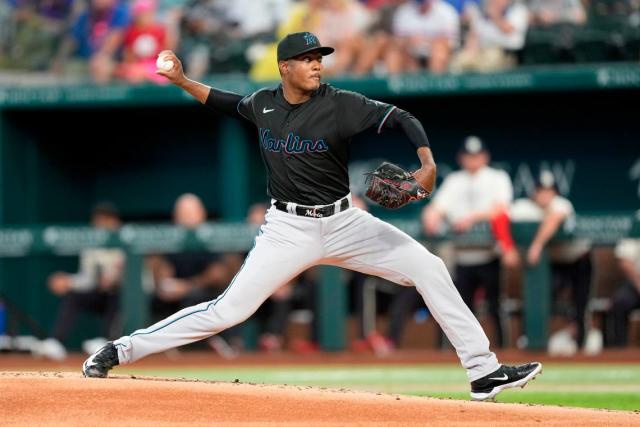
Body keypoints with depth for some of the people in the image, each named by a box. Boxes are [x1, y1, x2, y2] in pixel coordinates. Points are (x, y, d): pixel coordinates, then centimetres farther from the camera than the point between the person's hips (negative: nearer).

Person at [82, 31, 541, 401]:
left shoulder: (340, 105, -11)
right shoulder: (263, 103, 0)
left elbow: (401, 118, -15)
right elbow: (232, 104, 23)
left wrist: (427, 162, -32)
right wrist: (182, 81, 14)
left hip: (344, 222, 0)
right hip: (288, 230, 0)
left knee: (429, 267, -11)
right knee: (229, 309, -11)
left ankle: (483, 371, -5)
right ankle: (123, 349, -1)